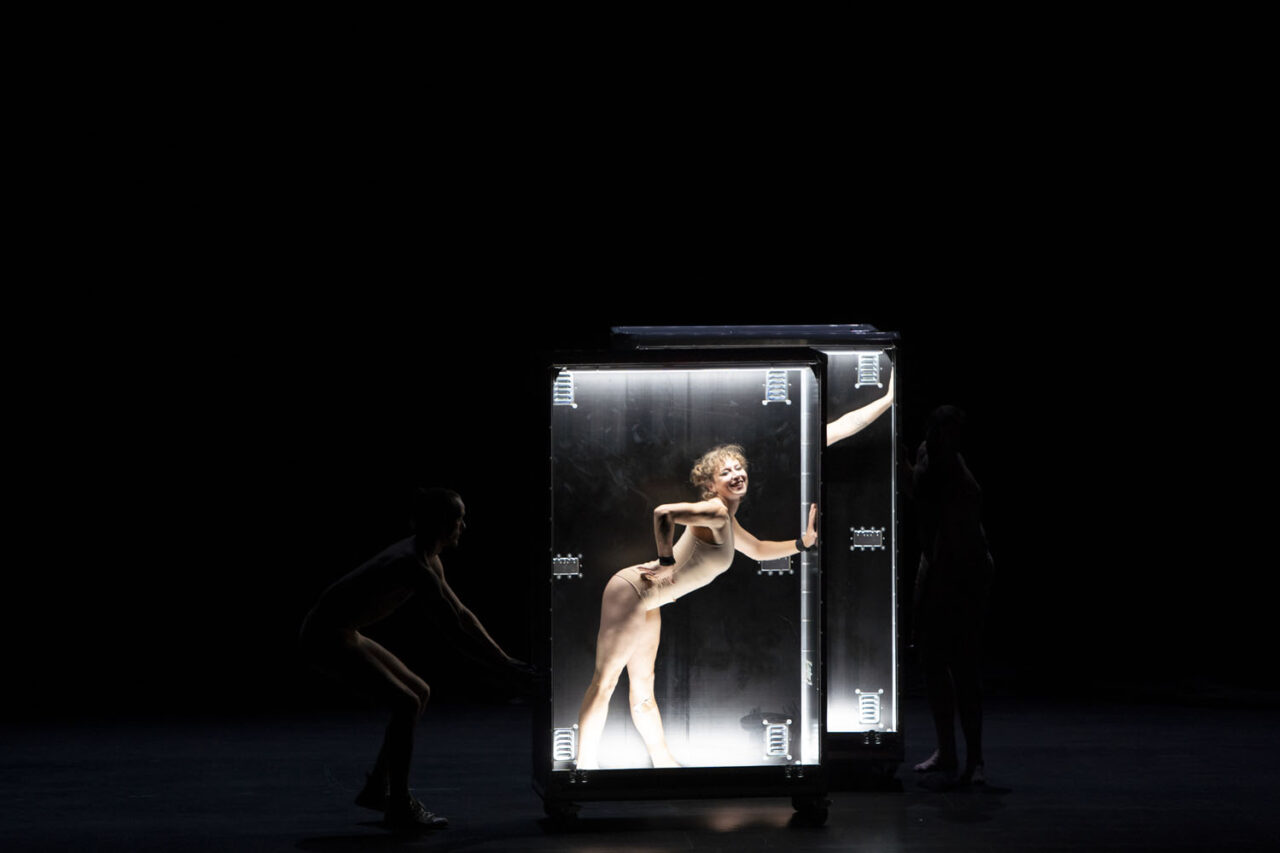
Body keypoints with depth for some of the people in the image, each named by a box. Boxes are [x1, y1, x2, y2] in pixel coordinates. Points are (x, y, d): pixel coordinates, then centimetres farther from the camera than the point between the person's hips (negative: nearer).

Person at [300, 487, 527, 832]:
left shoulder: (427, 558, 7)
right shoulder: (414, 565, -24)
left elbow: (462, 614, 13)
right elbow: (457, 629, -24)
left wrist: (504, 659, 11)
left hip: (344, 636, 11)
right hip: (328, 638, -11)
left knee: (420, 692, 14)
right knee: (406, 703, -17)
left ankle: (376, 790, 19)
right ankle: (400, 807, -9)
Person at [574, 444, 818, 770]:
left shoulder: (728, 522, 14)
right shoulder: (715, 511, -17)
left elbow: (759, 550, 31)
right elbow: (663, 513, -33)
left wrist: (805, 540, 21)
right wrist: (666, 562, -24)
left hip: (648, 603, 10)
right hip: (632, 592, -10)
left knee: (643, 687, 16)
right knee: (605, 681, -8)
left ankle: (664, 761, 21)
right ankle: (585, 765, -8)